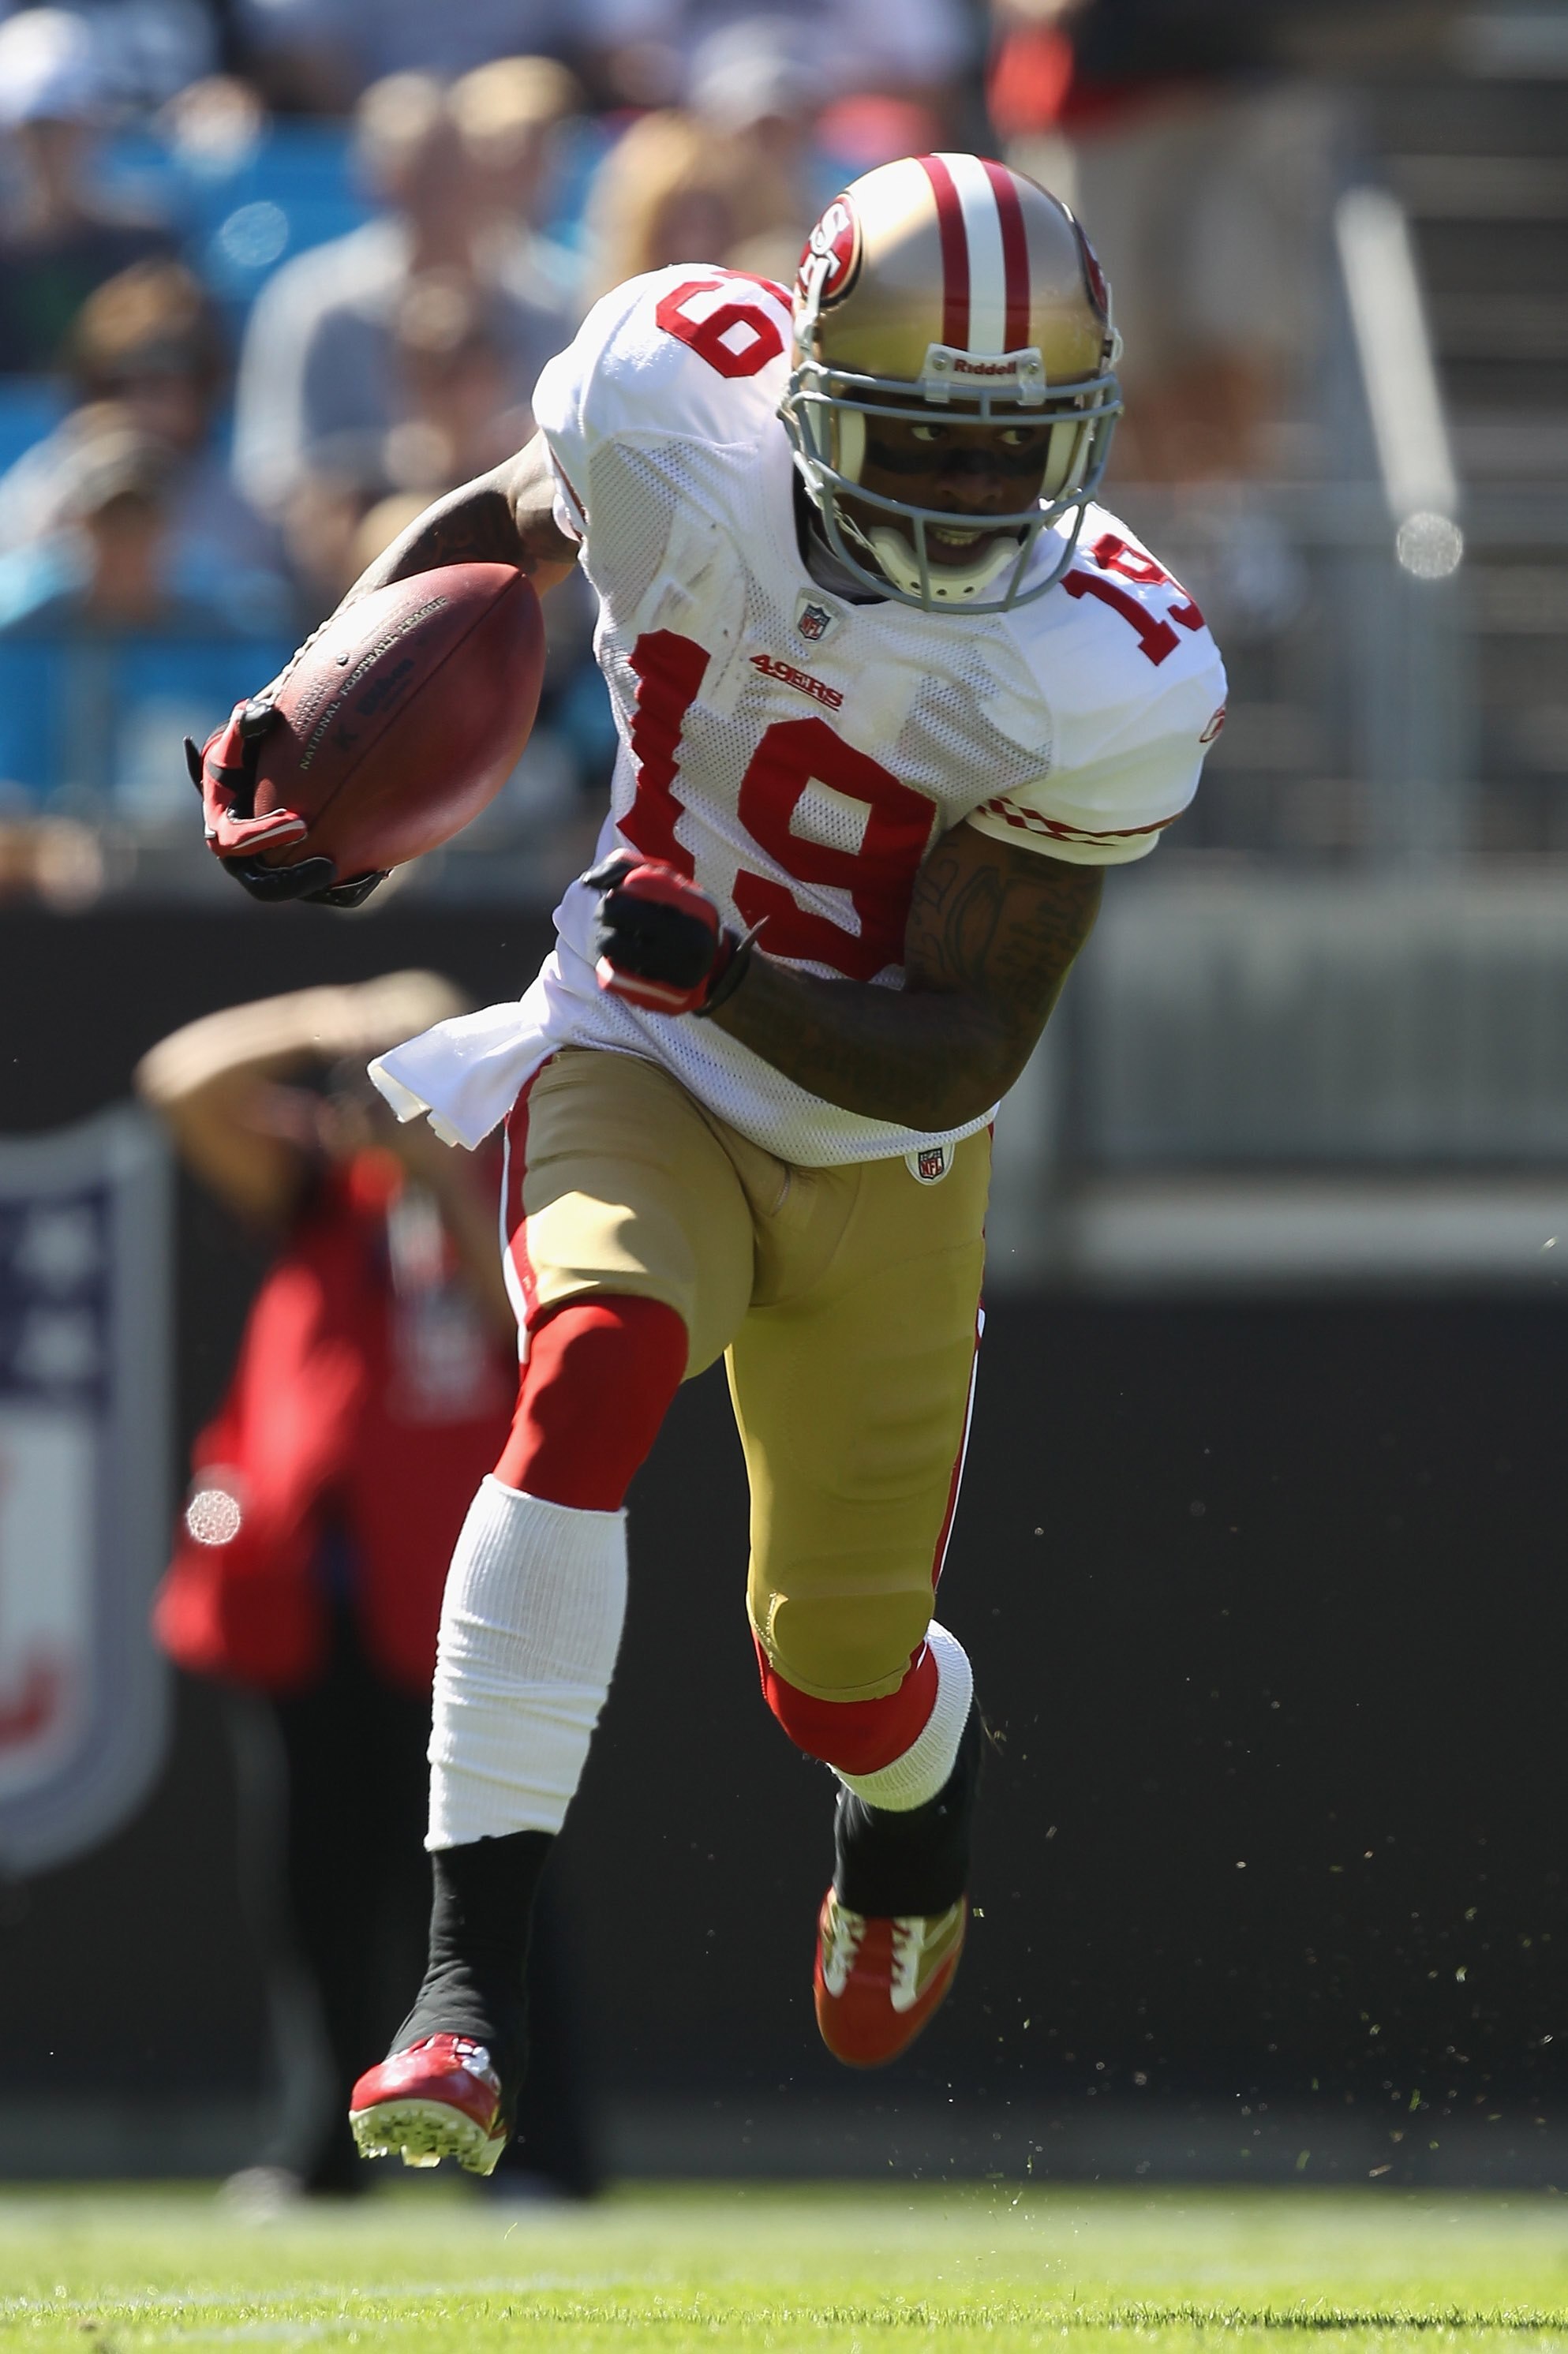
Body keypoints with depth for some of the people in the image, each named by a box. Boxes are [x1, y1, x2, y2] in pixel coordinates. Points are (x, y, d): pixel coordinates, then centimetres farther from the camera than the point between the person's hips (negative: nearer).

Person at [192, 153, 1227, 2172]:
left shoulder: (1099, 679, -22)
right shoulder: (679, 410, -19)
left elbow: (964, 1052, -21)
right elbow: (497, 525, 6)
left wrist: (731, 979, -37)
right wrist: (305, 718, -6)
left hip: (879, 1148, 0)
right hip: (633, 1068, 0)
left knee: (842, 1687, 9)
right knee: (598, 1363, -34)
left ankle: (921, 1796, 52)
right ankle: (469, 1984, -37)